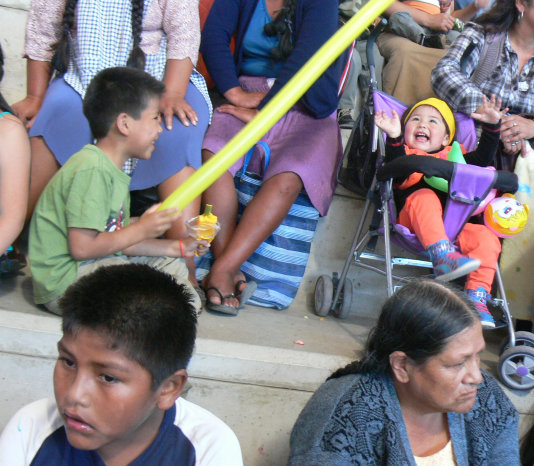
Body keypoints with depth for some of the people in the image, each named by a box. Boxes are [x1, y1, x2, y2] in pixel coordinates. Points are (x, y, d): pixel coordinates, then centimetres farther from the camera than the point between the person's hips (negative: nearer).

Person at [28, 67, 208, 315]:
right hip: (63, 281, -11)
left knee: (173, 265, 16)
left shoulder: (113, 171, 13)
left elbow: (120, 242, 11)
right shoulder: (91, 170, -20)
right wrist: (140, 230, -17)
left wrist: (177, 247, 12)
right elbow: (82, 247, -25)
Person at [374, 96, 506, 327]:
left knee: (487, 238, -18)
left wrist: (492, 125, 7)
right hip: (416, 225, -4)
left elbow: (483, 158, 18)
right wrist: (395, 139, -25)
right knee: (425, 197, -33)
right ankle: (443, 256, -48)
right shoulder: (405, 153, 15)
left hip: (452, 228, 4)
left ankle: (477, 300, -21)